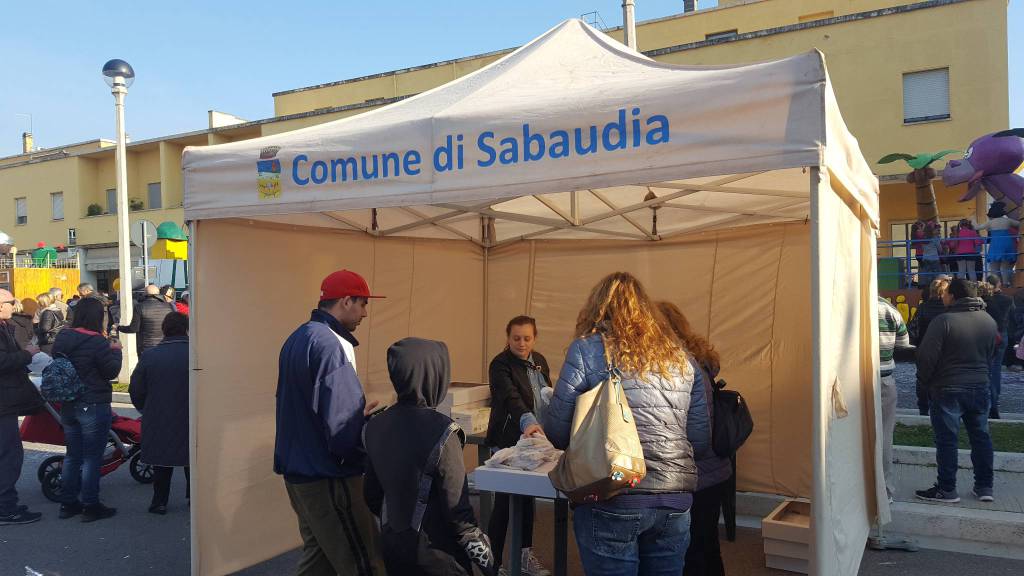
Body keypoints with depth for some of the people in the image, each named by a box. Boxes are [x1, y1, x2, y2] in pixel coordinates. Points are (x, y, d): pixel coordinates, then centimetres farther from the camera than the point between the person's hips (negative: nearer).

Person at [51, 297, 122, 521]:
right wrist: (115, 351, 3)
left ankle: (68, 503, 24)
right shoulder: (97, 342, -18)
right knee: (92, 458, 1)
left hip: (68, 406, 7)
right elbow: (111, 371, -13)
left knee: (72, 456, 17)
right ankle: (90, 506, 7)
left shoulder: (61, 338, 3)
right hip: (94, 406, -7)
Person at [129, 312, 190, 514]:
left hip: (158, 420, 1)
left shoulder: (149, 356, -5)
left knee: (161, 461, 14)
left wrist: (146, 411, 16)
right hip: (189, 420, -1)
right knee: (192, 461, 14)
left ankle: (159, 501, 17)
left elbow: (136, 389, 0)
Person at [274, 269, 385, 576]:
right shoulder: (330, 345, -20)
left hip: (297, 470, 10)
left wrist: (359, 412, 14)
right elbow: (341, 430, -25)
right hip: (328, 477, -10)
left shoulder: (296, 339, 11)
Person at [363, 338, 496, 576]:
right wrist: (484, 555, -8)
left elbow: (372, 495, 6)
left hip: (392, 546, 6)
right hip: (435, 552, -6)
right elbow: (457, 505, -19)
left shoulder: (376, 426, -3)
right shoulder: (440, 431, -21)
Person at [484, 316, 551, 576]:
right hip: (509, 442, -7)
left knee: (527, 498, 17)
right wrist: (528, 422, -48)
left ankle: (524, 553, 32)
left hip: (534, 439, 7)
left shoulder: (539, 360, 8)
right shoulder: (500, 365, -16)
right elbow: (510, 397, -32)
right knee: (504, 503, -2)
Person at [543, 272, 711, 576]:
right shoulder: (681, 359, 11)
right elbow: (701, 442, 12)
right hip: (677, 501, 4)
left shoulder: (588, 349, -2)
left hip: (614, 499, -4)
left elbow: (557, 432, -4)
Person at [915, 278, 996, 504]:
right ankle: (985, 487, 22)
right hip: (980, 387, 6)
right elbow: (989, 355, 13)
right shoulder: (989, 321, 4)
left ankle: (947, 489, 7)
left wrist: (924, 381, -1)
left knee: (946, 439, 2)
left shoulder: (943, 321, -17)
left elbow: (927, 356, -17)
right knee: (981, 436, 15)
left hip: (947, 389, -6)